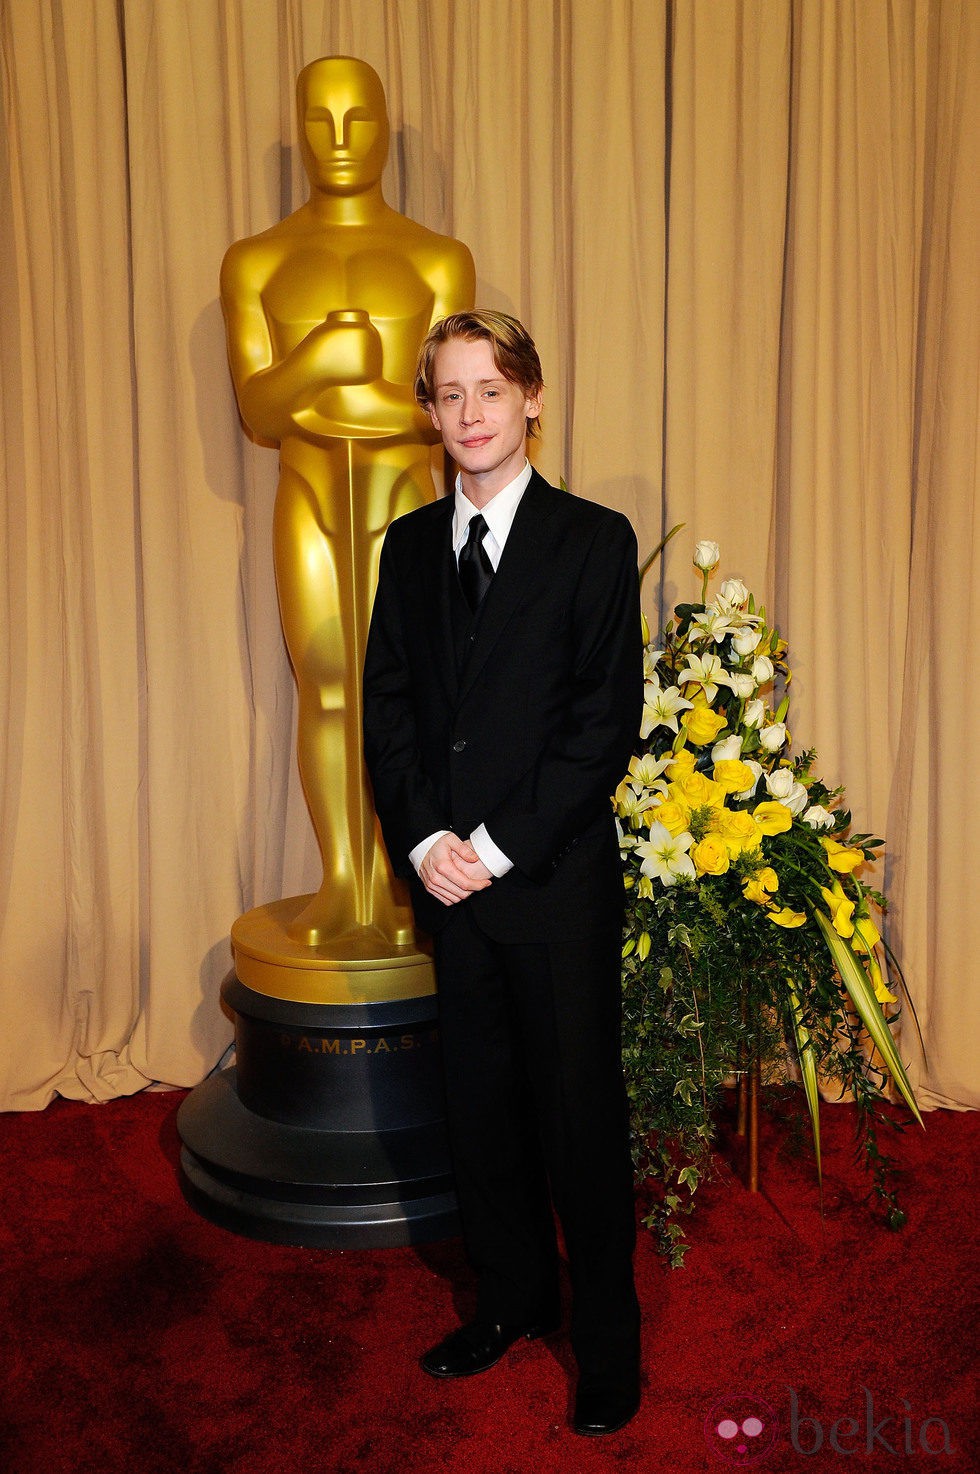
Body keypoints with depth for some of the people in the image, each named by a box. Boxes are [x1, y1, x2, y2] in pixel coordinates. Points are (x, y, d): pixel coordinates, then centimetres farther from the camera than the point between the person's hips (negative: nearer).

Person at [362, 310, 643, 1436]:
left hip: (559, 883, -4)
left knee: (579, 1109, 6)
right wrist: (423, 840, -7)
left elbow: (607, 721, -10)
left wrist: (500, 845, -14)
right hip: (450, 878, 4)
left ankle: (607, 1336, 26)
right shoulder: (408, 547, 10)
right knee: (479, 1102, 15)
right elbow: (386, 709, 7)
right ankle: (511, 1300, 36)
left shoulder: (594, 541, -4)